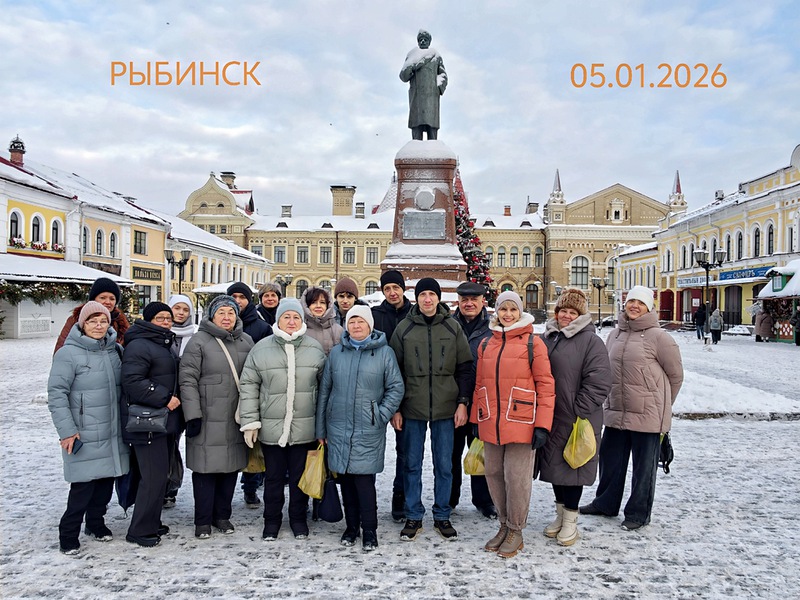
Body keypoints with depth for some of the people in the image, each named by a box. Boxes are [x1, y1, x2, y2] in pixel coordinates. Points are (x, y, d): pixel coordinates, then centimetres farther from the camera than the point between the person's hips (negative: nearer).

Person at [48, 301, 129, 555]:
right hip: (84, 436, -5)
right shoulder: (68, 353, -11)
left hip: (113, 433, 6)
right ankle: (68, 534, 15)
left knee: (106, 480, 13)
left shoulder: (116, 351, 6)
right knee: (83, 485, -2)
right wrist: (67, 430, -14)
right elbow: (56, 394, -11)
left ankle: (96, 522, 32)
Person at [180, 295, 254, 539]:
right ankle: (203, 521, 17)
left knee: (231, 467, 11)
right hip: (208, 420, -4)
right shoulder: (200, 342, -5)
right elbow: (188, 380, -8)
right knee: (206, 468, 2)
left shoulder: (246, 341, 9)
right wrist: (192, 415, -13)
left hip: (237, 419, 4)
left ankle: (222, 515, 27)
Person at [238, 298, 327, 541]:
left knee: (300, 475, 13)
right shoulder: (261, 349, -2)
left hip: (304, 428, 1)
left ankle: (298, 518, 31)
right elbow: (249, 386, 0)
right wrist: (250, 421, -4)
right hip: (271, 427, 0)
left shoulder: (315, 348, 1)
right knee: (273, 476, 13)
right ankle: (271, 520, 31)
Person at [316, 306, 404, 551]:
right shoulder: (336, 353, 7)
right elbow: (324, 390, 10)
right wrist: (321, 429, 10)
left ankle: (370, 530, 12)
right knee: (345, 479, 11)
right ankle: (351, 526, 26)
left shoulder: (384, 352, -2)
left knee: (364, 480, -5)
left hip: (368, 430, -3)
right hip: (338, 428, 4)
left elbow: (396, 387, 1)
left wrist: (382, 415, -9)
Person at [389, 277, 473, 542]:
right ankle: (413, 516, 22)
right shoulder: (404, 328, 1)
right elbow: (395, 370, 3)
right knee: (412, 464, 8)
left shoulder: (452, 327, 2)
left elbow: (464, 368, 4)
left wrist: (462, 402, -3)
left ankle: (442, 516, 23)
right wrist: (395, 408, -1)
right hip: (412, 408, 0)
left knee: (444, 465, 8)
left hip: (445, 408, 0)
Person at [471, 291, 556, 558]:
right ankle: (504, 525, 30)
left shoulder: (533, 343, -4)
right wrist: (476, 420, 14)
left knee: (517, 477, 1)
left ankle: (515, 531, 20)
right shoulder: (486, 344, 11)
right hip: (490, 424, 5)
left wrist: (542, 425, -11)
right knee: (494, 474, 12)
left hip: (520, 423, -5)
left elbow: (545, 385, -6)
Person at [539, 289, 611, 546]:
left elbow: (598, 383, -15)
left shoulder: (591, 341, -9)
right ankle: (560, 514, 33)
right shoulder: (547, 338, 10)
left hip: (578, 420, -6)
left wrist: (580, 410, -16)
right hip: (551, 418, 6)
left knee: (572, 466, 3)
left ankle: (570, 521, 19)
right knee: (554, 464, 15)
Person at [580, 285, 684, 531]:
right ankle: (605, 503, 35)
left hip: (647, 414, -6)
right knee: (610, 458, 17)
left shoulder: (657, 336, -10)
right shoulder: (615, 334, 8)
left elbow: (676, 374, -2)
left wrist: (661, 405, 7)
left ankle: (639, 513, 23)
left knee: (644, 465, 7)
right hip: (615, 412, 6)